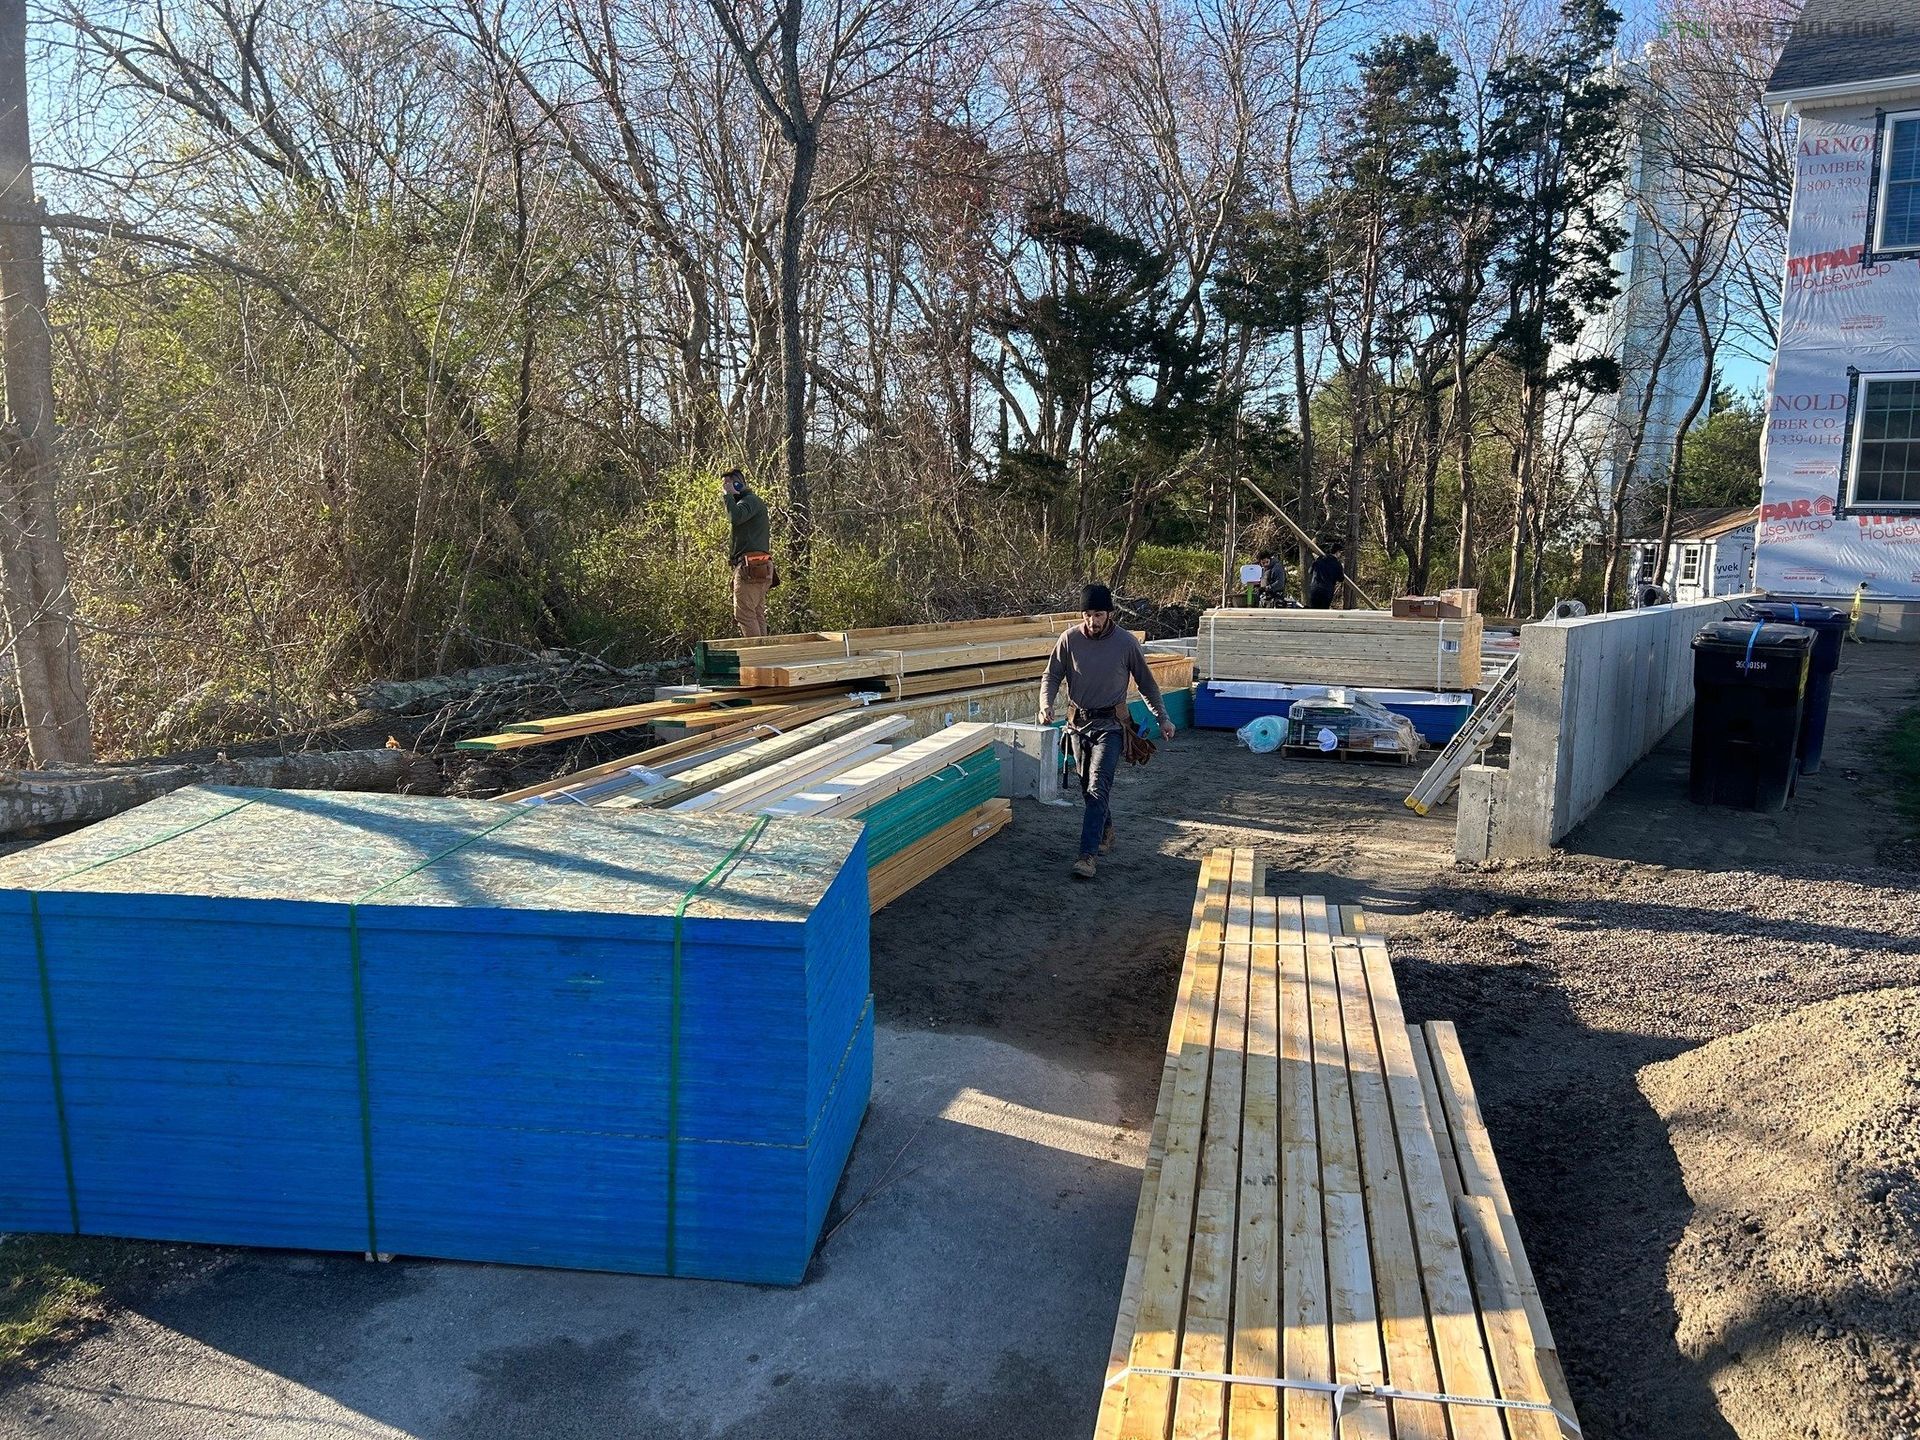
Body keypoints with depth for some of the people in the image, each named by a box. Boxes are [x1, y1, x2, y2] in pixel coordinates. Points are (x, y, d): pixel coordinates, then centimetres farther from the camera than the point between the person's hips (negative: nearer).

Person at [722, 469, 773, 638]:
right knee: (757, 614, 8)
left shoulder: (751, 500, -4)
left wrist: (728, 495, -12)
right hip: (760, 568, 11)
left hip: (750, 567, -11)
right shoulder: (750, 501, 26)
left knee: (744, 614, -12)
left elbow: (735, 517, -24)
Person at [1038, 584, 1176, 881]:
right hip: (1078, 723, 4)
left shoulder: (1126, 643, -9)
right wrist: (1046, 705, -18)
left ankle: (1087, 855, -17)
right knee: (1088, 788, 15)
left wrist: (1162, 718, 6)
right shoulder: (1070, 639, -5)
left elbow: (1147, 684, 3)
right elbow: (1052, 676, 1)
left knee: (1098, 788, -14)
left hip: (1110, 725, -3)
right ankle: (1106, 831, 39)